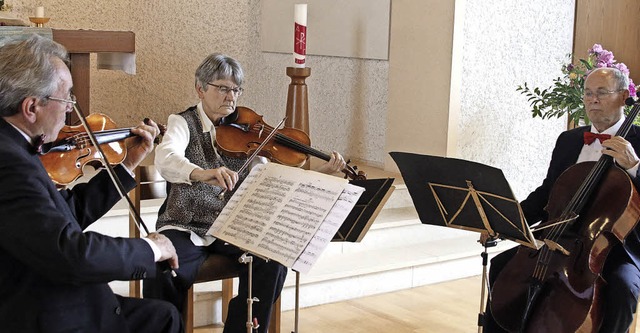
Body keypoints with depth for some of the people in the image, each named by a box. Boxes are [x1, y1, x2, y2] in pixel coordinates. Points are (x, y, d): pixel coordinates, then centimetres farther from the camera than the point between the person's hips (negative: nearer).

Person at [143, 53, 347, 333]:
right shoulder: (183, 122, -3)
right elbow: (166, 158, -26)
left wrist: (322, 172, -16)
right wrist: (202, 173, -47)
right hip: (186, 228, -3)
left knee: (273, 262, -22)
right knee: (162, 275, -30)